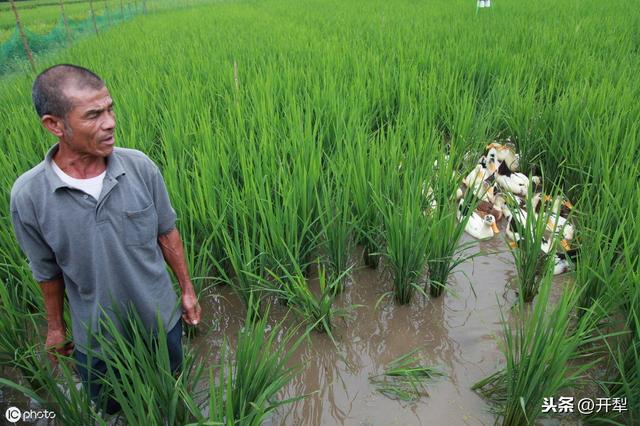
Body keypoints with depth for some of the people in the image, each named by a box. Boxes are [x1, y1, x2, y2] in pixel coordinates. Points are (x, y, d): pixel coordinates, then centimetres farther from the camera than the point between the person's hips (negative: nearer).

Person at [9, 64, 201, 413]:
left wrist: (187, 290, 3)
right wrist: (55, 328, 8)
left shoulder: (140, 166, -19)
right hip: (96, 338, -1)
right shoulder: (28, 195, -21)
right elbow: (47, 271, -5)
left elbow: (167, 233, -5)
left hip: (161, 319, 1)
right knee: (112, 406, 23)